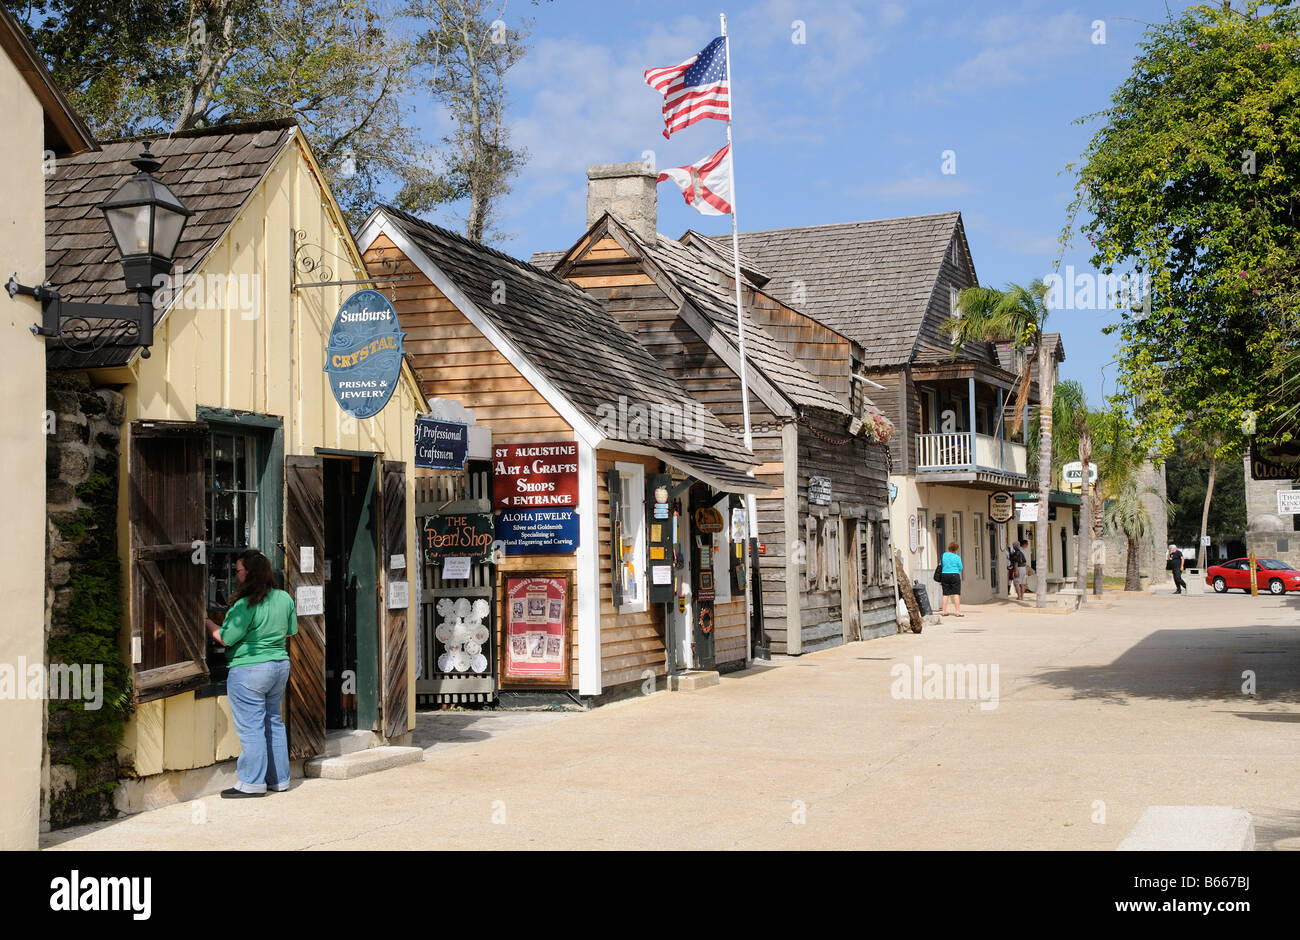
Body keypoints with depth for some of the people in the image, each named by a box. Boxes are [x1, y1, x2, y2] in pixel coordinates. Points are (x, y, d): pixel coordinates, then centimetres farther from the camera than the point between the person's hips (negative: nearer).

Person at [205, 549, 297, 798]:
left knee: (251, 726, -1)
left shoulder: (246, 605, -19)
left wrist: (206, 622, 2)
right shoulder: (284, 598, 3)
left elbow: (226, 638, -14)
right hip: (280, 664, 8)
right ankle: (279, 778, 22)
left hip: (249, 671, -8)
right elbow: (291, 629, 15)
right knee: (273, 721, 16)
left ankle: (253, 783, 3)